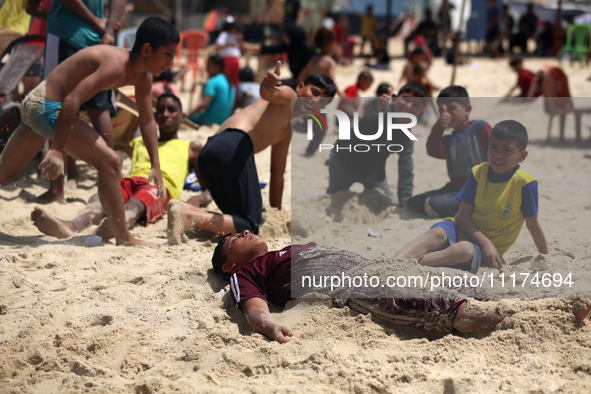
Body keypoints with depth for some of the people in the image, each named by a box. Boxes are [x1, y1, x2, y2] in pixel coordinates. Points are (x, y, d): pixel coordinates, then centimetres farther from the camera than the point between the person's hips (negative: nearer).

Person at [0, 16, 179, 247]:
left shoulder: (143, 78, 3)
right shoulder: (116, 65, -26)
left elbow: (147, 121, 11)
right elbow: (72, 100, -33)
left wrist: (156, 166, 6)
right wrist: (57, 150, -34)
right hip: (47, 106, -10)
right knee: (109, 162, -16)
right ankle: (123, 239, -12)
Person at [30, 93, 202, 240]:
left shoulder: (191, 148, 29)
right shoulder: (138, 143, 39)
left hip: (160, 187, -4)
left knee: (135, 204, -41)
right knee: (99, 198, -33)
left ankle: (116, 226, -75)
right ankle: (72, 226, -64)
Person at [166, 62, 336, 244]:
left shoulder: (287, 130, 38)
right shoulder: (289, 96, 11)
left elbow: (277, 173, 42)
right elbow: (266, 94, -15)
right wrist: (267, 84, -39)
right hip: (233, 146, -9)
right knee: (250, 226, -9)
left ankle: (195, 204, -4)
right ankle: (188, 216, -27)